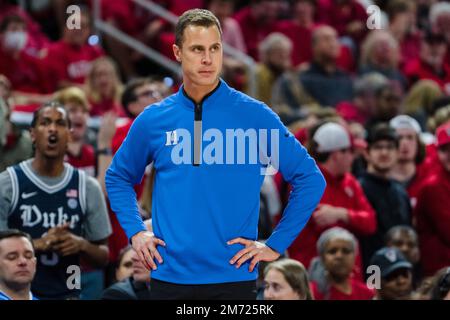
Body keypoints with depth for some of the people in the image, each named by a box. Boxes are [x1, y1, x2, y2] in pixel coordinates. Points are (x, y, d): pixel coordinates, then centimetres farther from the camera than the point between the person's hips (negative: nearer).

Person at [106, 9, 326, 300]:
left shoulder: (255, 116, -3)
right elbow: (119, 177, 21)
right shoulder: (153, 120, 5)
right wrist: (135, 232, 8)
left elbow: (310, 179, 0)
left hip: (233, 277, -2)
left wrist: (276, 244, -3)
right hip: (169, 276, 2)